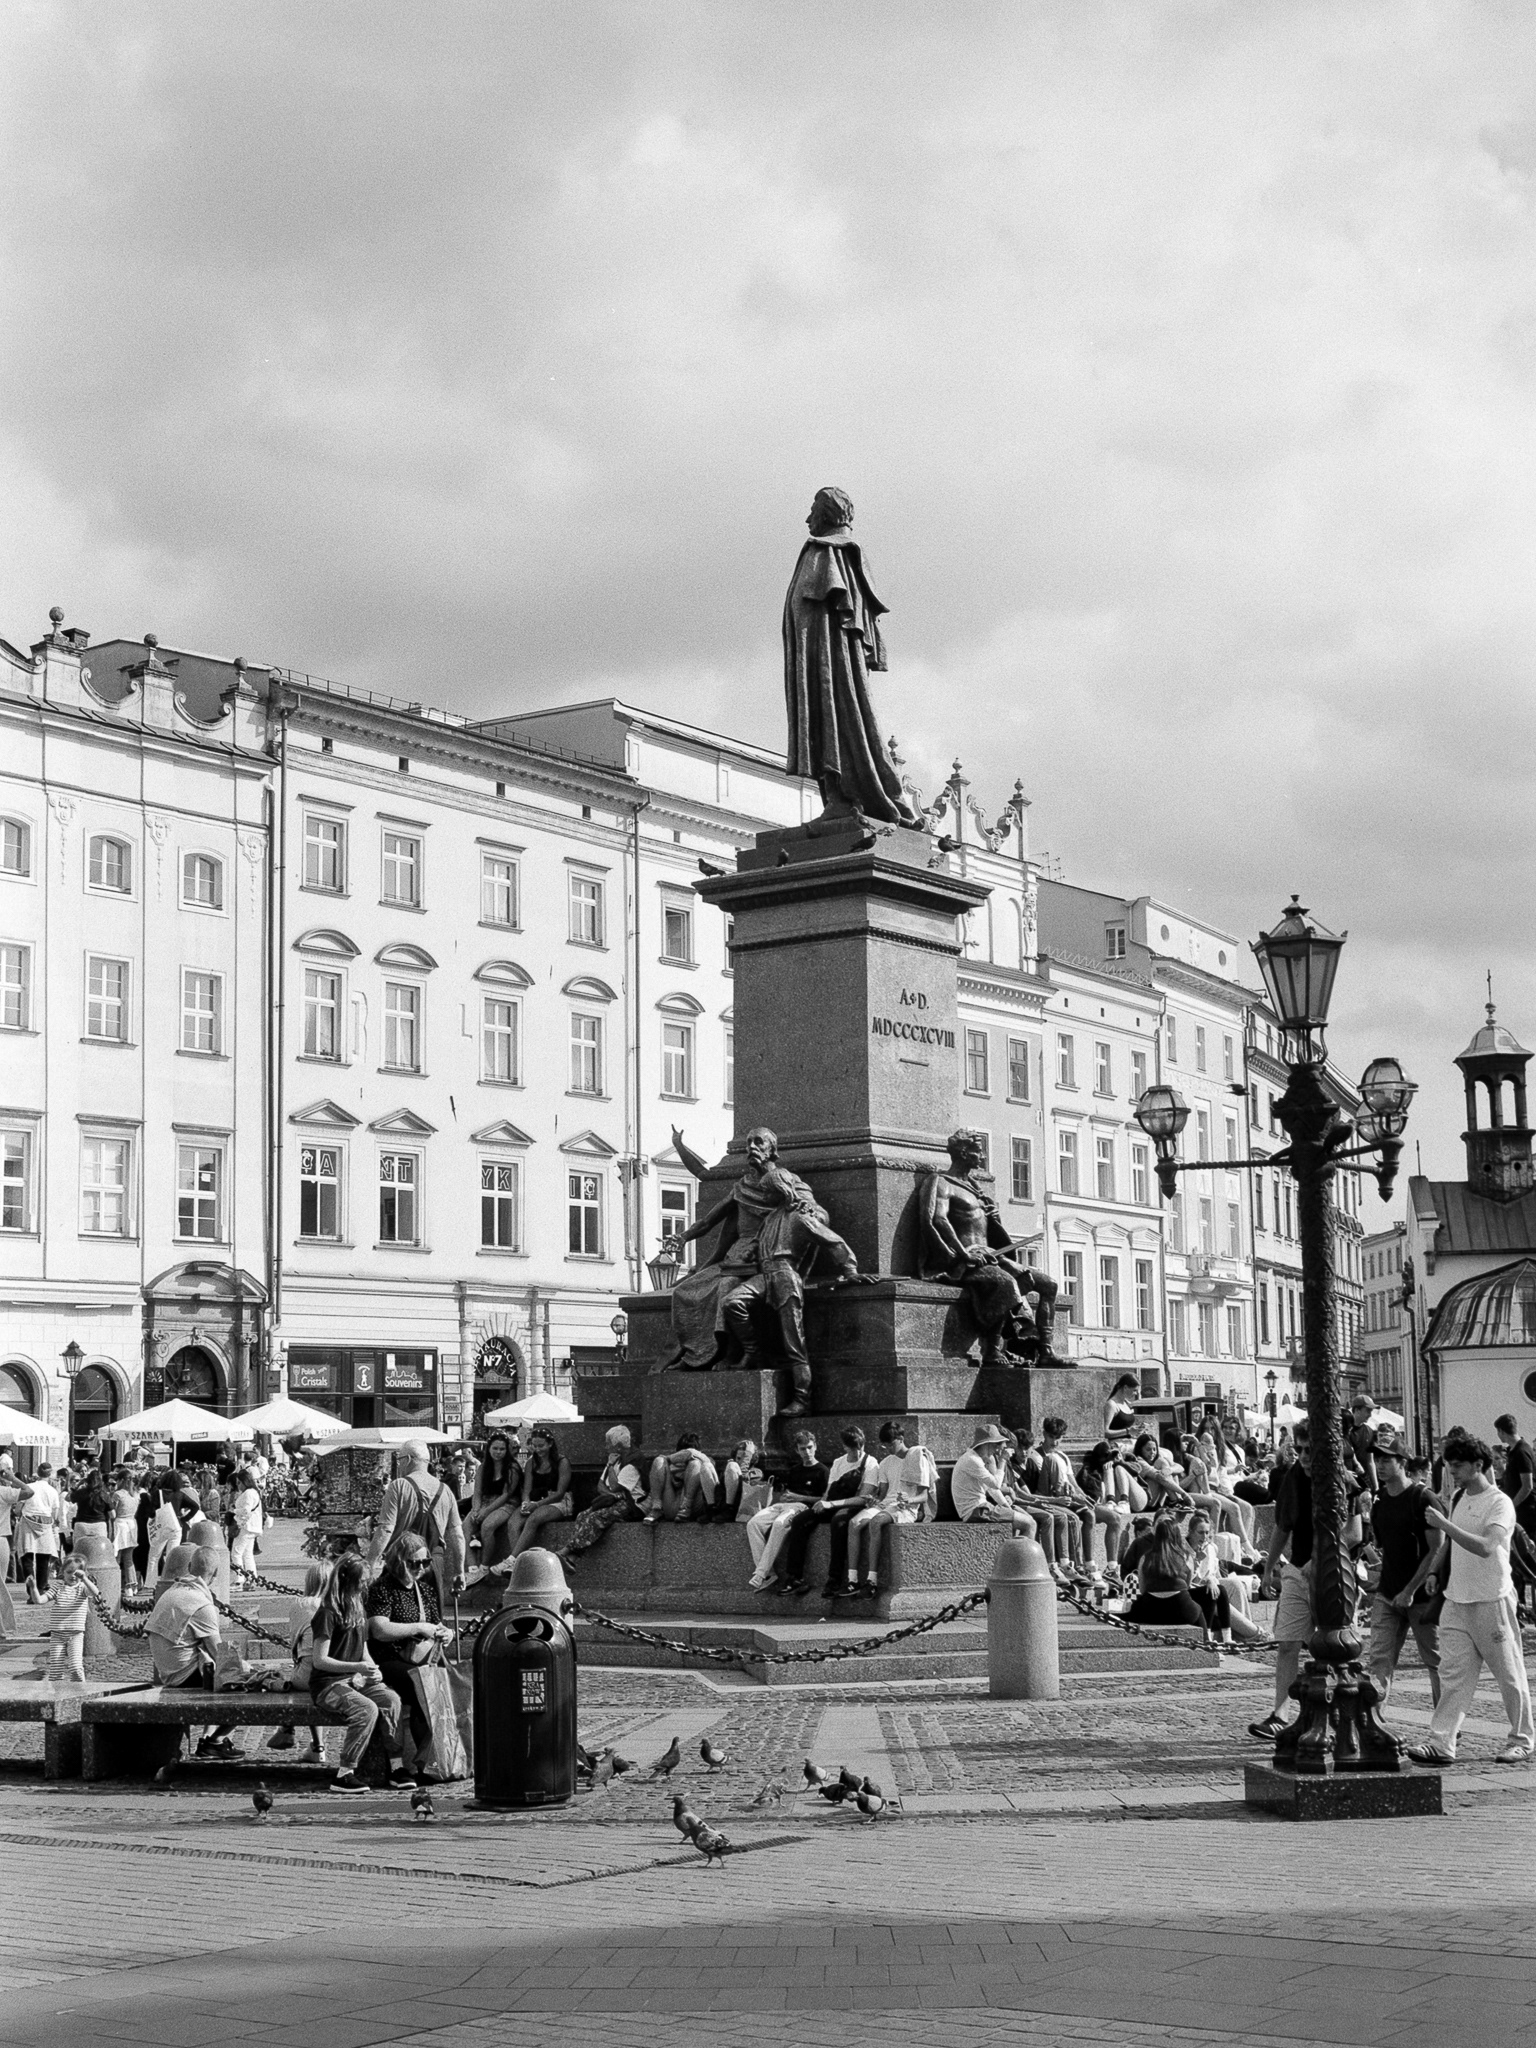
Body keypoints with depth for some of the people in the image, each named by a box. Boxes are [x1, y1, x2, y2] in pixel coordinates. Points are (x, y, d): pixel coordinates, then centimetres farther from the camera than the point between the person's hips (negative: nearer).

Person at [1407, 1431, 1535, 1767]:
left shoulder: (1500, 1503, -13)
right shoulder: (1457, 1498, 11)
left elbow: (1486, 1547, -28)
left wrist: (1444, 1524, -30)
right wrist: (1434, 1573, 14)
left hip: (1493, 1600, -6)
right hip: (1457, 1599, 6)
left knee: (1509, 1675, 5)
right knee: (1453, 1673, -1)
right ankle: (1441, 1743, -5)